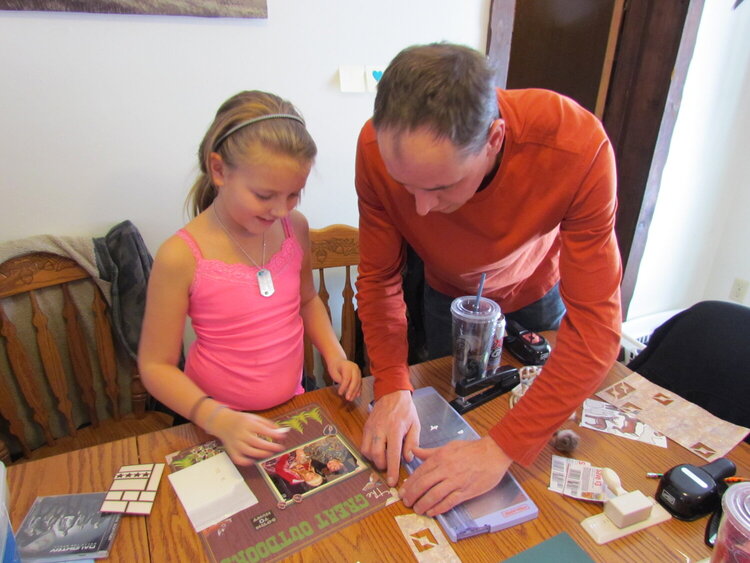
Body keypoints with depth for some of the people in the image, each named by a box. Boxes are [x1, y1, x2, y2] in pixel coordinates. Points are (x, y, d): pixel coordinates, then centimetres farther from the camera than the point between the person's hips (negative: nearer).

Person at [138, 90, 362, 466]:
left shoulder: (294, 227, -4)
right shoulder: (181, 257, -18)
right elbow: (156, 366, -10)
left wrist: (334, 354, -2)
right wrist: (220, 420, -23)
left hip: (292, 407, 4)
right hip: (220, 421, -3)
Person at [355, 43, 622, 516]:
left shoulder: (578, 145, -41)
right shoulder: (380, 147, -35)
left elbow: (595, 324, -38)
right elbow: (379, 276, -23)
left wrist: (502, 449, -44)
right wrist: (393, 387, -35)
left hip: (537, 287, -1)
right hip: (449, 294, 2)